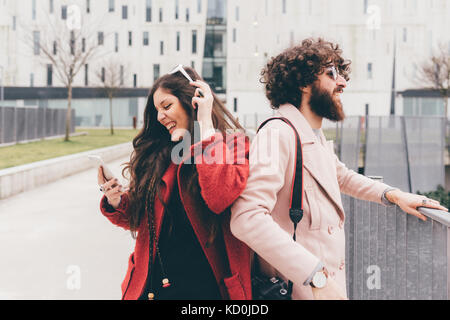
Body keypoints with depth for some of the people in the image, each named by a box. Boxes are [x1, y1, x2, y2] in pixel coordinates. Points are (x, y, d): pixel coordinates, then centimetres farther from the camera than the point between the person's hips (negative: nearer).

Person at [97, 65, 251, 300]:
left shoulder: (232, 146, -5)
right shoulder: (156, 155, 7)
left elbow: (221, 197, -26)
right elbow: (138, 219, 14)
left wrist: (205, 125, -19)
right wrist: (116, 202, -7)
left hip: (205, 288, -4)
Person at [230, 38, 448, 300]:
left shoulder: (319, 140, 11)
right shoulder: (278, 133, -20)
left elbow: (341, 176, 32)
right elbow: (247, 217, -32)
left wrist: (392, 194, 17)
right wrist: (317, 276, -34)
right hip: (299, 288, -9)